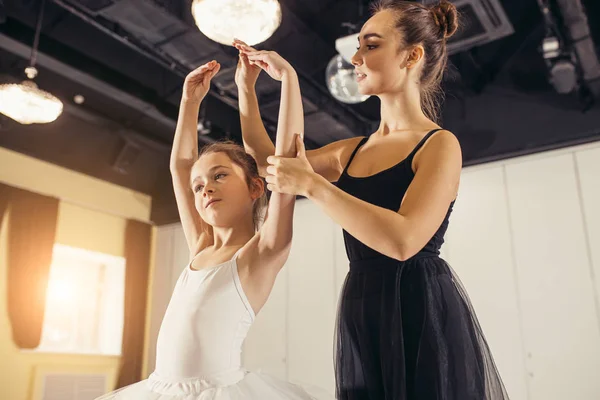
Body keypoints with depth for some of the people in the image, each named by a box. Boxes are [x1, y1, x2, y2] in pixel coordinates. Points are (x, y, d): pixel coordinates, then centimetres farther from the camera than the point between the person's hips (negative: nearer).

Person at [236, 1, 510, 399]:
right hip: (361, 318, 6)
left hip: (424, 312, -6)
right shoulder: (352, 151, 12)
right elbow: (267, 160, 19)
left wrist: (311, 184, -20)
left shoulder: (440, 144, -8)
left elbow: (403, 240, -23)